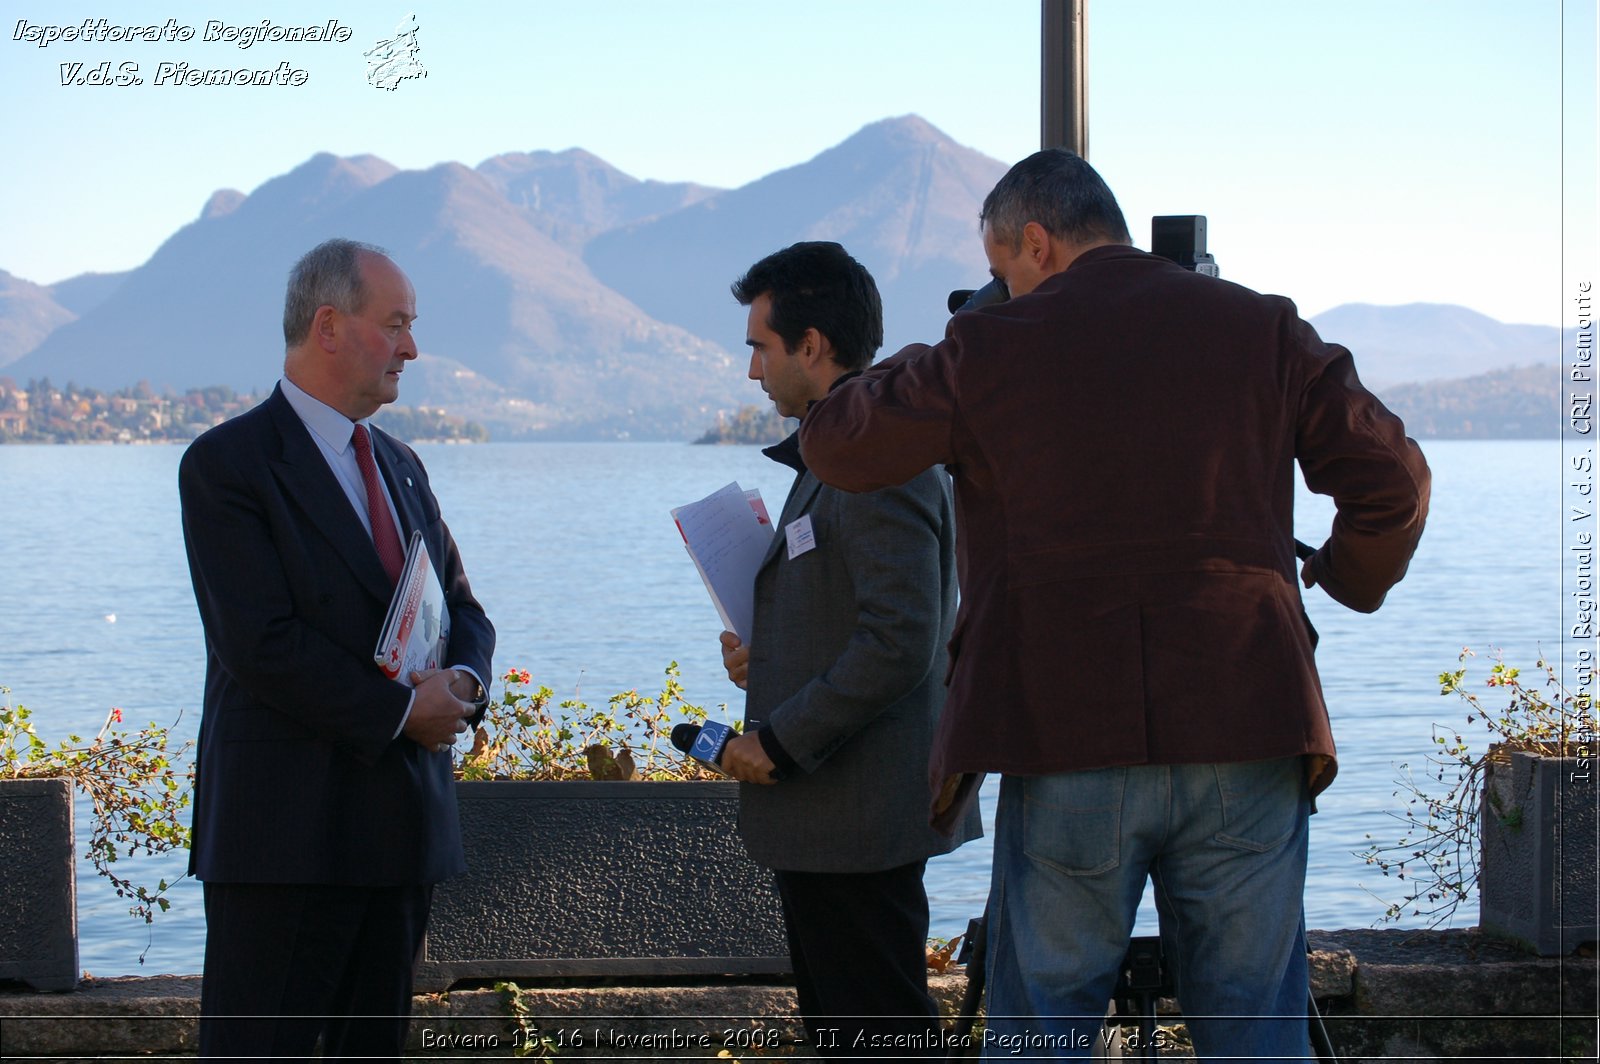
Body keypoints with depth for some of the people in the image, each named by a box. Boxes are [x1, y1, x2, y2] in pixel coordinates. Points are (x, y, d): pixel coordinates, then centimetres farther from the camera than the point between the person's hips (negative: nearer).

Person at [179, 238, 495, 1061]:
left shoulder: (399, 467, 18)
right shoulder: (226, 464, -8)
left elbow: (462, 608, 19)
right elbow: (262, 644, -17)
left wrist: (462, 680, -4)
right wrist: (401, 710, -14)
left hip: (402, 823, 8)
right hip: (286, 829, -8)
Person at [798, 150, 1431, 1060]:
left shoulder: (991, 348, 1)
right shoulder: (1262, 329, 8)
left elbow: (834, 446, 11)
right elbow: (1393, 478, 7)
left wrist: (925, 372, 28)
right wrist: (1350, 580, 27)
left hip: (1068, 742, -2)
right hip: (1247, 739, 2)